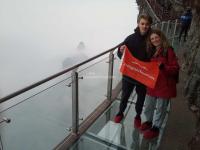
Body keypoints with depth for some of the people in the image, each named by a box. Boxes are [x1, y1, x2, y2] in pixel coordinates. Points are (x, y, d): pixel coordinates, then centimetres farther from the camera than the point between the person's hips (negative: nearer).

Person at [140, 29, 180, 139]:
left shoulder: (168, 50, -11)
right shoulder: (151, 51, 9)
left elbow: (175, 69, -14)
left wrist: (162, 66, -28)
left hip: (165, 85, -6)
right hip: (152, 83, 6)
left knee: (160, 108, 10)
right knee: (148, 106, 18)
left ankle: (156, 127, 29)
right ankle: (149, 121, 42)